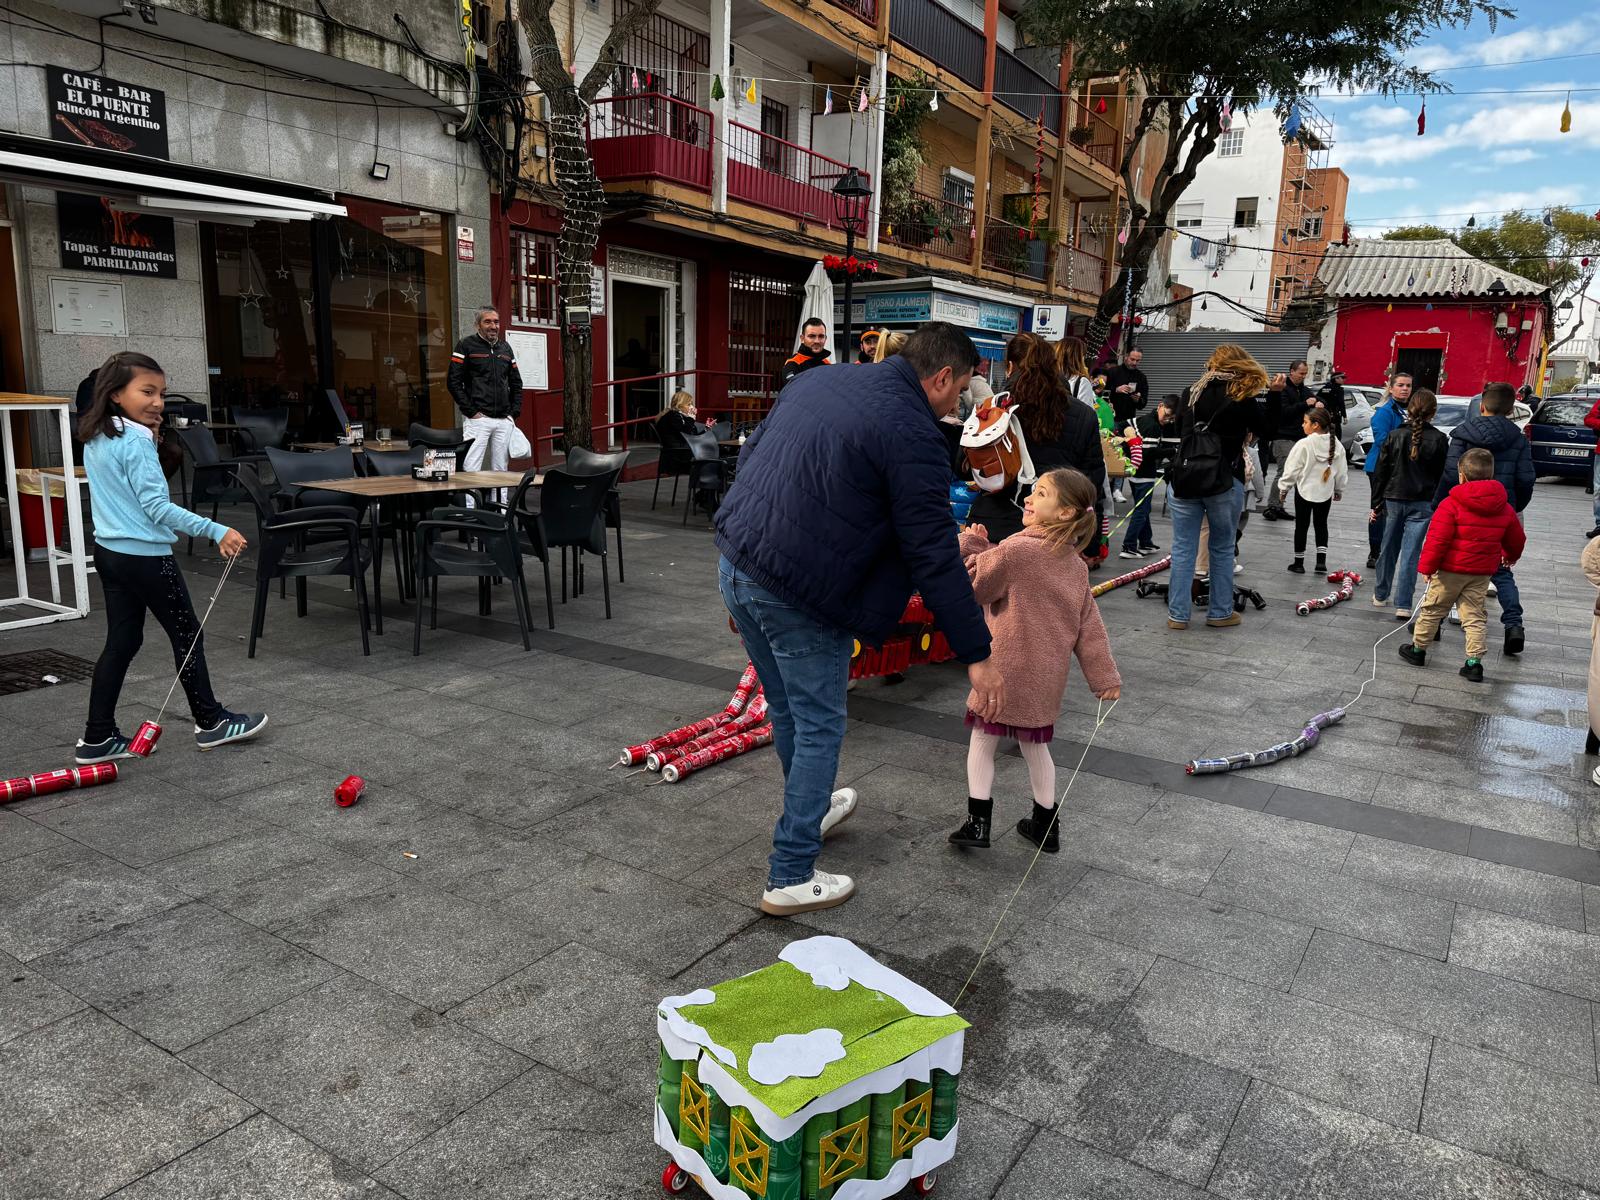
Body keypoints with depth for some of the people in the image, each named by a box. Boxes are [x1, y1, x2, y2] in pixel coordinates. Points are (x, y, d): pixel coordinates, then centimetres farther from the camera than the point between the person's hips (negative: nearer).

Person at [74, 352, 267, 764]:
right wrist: (216, 531, -28)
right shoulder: (136, 443, -19)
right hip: (146, 556, -9)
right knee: (187, 634, 5)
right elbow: (157, 507, -24)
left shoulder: (95, 440, 9)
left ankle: (98, 737, 15)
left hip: (109, 552, 9)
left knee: (121, 642, 12)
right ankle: (211, 722, 16)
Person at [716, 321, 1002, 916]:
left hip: (735, 565, 8)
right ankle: (791, 878, 17)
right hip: (798, 595, -8)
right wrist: (978, 655, -9)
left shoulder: (819, 379, 11)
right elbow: (935, 559, -15)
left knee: (788, 711, 26)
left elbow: (749, 453, 19)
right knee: (820, 727, 8)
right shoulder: (914, 437, -13)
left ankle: (810, 810, 49)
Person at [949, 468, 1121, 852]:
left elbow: (975, 587, -10)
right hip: (1047, 676, 6)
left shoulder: (1017, 550, -18)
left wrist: (970, 546, 1)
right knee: (1036, 747, 19)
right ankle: (1045, 825, 27)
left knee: (983, 741, 9)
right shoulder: (1076, 565, 4)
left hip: (1007, 670, -6)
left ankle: (978, 821, 11)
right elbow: (1089, 625, 7)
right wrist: (1105, 677, 10)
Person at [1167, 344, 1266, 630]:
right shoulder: (1243, 396, -1)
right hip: (1224, 481, -2)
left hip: (1184, 478, 2)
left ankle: (1177, 614, 7)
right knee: (1222, 548, 12)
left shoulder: (1195, 390, 8)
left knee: (1183, 548, 6)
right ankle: (1220, 612, 18)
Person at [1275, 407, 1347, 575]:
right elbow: (1341, 471, 6)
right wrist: (1339, 490, 20)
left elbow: (1292, 469, -14)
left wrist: (1283, 488, -2)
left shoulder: (1304, 444, -18)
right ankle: (1321, 561, 10)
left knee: (1301, 525, 6)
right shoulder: (1336, 445, -2)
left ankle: (1299, 562, 12)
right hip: (1325, 492, 4)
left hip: (1304, 490, -4)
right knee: (1321, 524, 16)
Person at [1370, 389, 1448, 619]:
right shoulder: (1439, 440, -5)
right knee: (1410, 554, -2)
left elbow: (1381, 473, 0)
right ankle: (1403, 605, -4)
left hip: (1393, 500, 2)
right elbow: (1444, 476, -2)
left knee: (1389, 549, 15)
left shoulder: (1395, 436, -2)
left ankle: (1380, 595, 28)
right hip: (1422, 504, -1)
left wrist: (1377, 504, 7)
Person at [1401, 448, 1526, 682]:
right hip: (1482, 573, 5)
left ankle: (1418, 649, 23)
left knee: (1432, 610, 11)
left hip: (1451, 569, -4)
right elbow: (1517, 539, 18)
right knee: (1475, 617, 9)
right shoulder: (1505, 508, 4)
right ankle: (1474, 662, 3)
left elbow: (1437, 539, -18)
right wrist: (1510, 556, 38)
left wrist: (1427, 566, -9)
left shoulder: (1451, 504, -15)